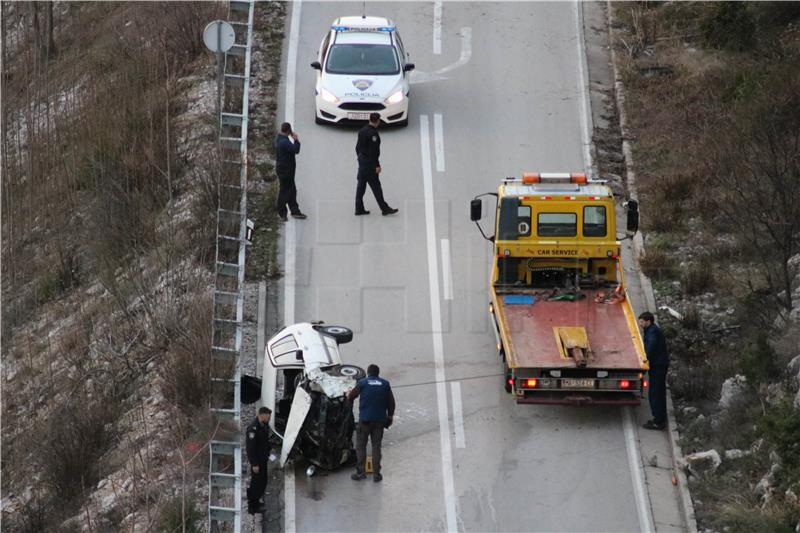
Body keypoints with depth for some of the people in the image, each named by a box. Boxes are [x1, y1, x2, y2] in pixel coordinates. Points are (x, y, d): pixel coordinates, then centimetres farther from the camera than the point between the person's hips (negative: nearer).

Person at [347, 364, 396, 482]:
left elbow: (351, 396, 7)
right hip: (380, 419, 2)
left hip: (365, 419, -2)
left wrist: (348, 394, 31)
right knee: (376, 446, 8)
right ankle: (376, 474, 7)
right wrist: (390, 415, 18)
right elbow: (391, 401, 6)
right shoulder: (385, 384, 3)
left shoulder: (362, 383, -2)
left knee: (360, 446, 7)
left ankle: (361, 472, 3)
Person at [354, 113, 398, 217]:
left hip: (361, 161, 9)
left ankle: (359, 209, 13)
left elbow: (358, 147, 16)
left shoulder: (362, 131, 9)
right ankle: (384, 209, -2)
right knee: (376, 186, -5)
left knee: (361, 185, 10)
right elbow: (373, 151, -21)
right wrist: (377, 165, -18)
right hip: (369, 164, -9)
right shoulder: (373, 133, -19)